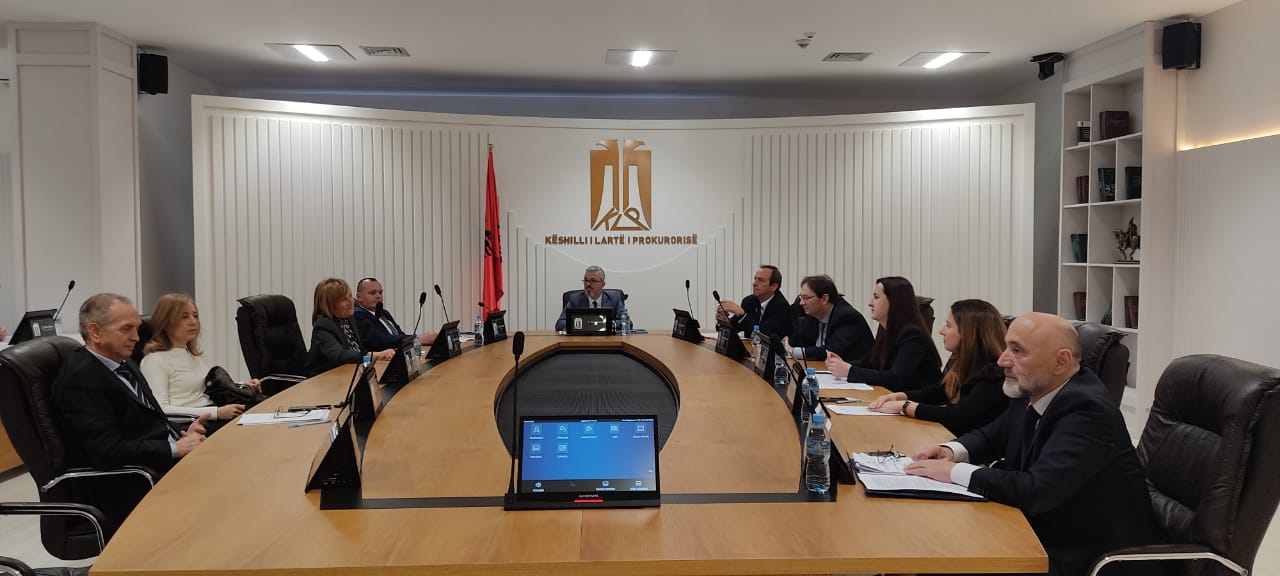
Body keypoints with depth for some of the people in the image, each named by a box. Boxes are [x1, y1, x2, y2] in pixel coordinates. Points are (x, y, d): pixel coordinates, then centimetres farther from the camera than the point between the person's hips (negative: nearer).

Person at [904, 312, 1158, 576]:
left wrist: (955, 472, -23)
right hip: (1046, 537, 7)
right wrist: (951, 451, -5)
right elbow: (991, 436, 17)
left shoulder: (1087, 409, -24)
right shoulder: (1030, 394, 0)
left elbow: (1036, 490, -34)